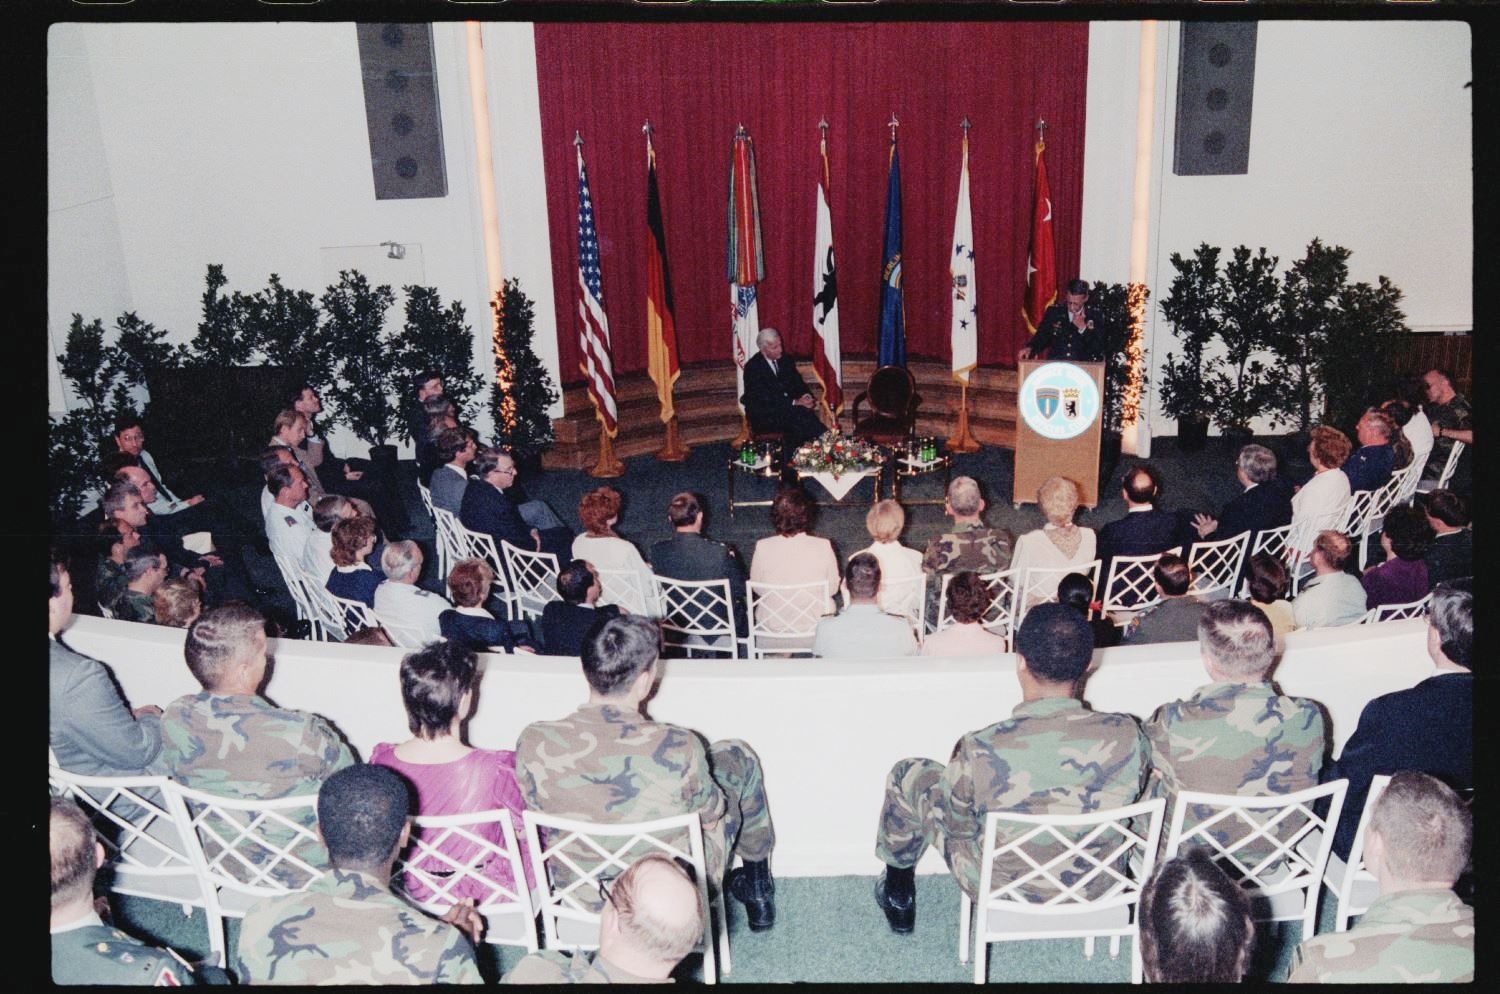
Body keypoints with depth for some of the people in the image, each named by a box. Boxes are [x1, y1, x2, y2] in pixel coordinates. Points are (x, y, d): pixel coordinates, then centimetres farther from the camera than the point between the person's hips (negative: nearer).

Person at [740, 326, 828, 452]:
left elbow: (798, 384, 13)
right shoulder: (753, 367, -11)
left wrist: (807, 397, -12)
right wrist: (795, 402, -25)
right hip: (763, 416, -6)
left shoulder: (786, 360, 10)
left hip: (788, 408, 6)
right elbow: (765, 398, -19)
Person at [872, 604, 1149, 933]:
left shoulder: (981, 750, -33)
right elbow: (1129, 800, -4)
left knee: (908, 774, 16)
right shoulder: (1127, 736, -25)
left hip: (999, 887, -3)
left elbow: (959, 825, -14)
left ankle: (899, 890, 40)